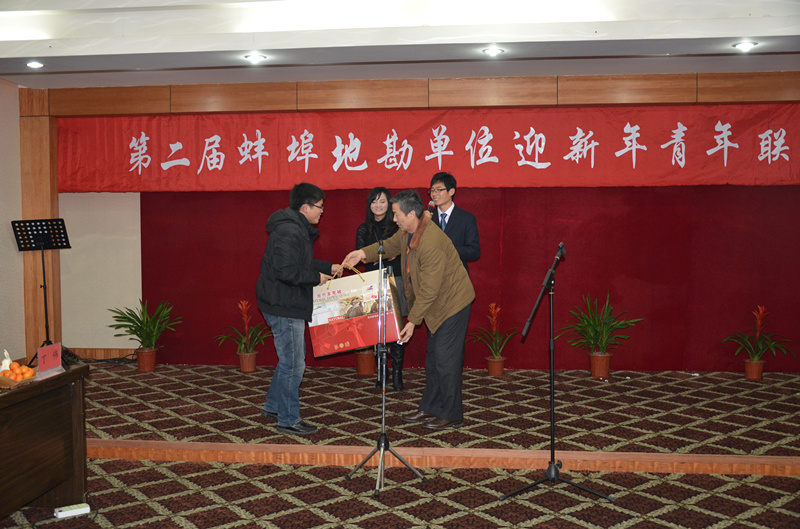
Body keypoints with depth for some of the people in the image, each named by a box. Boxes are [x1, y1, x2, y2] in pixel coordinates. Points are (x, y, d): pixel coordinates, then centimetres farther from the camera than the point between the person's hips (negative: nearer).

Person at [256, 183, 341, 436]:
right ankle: (288, 420, 9)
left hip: (287, 304, 11)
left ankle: (273, 406, 34)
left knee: (290, 358, 21)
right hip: (283, 307, -11)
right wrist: (317, 277, -17)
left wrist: (329, 267, 17)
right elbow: (287, 271, -29)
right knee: (293, 364, -3)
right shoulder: (289, 232, -21)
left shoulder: (297, 229, 14)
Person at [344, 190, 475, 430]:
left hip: (452, 302, -10)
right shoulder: (408, 230, -3)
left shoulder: (431, 244, -32)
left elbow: (429, 290, -28)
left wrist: (412, 321, -21)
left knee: (446, 359, -4)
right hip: (439, 303, 10)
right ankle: (430, 408, 28)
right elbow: (392, 245, 19)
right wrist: (363, 253, 5)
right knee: (433, 357, 16)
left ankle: (451, 415, 10)